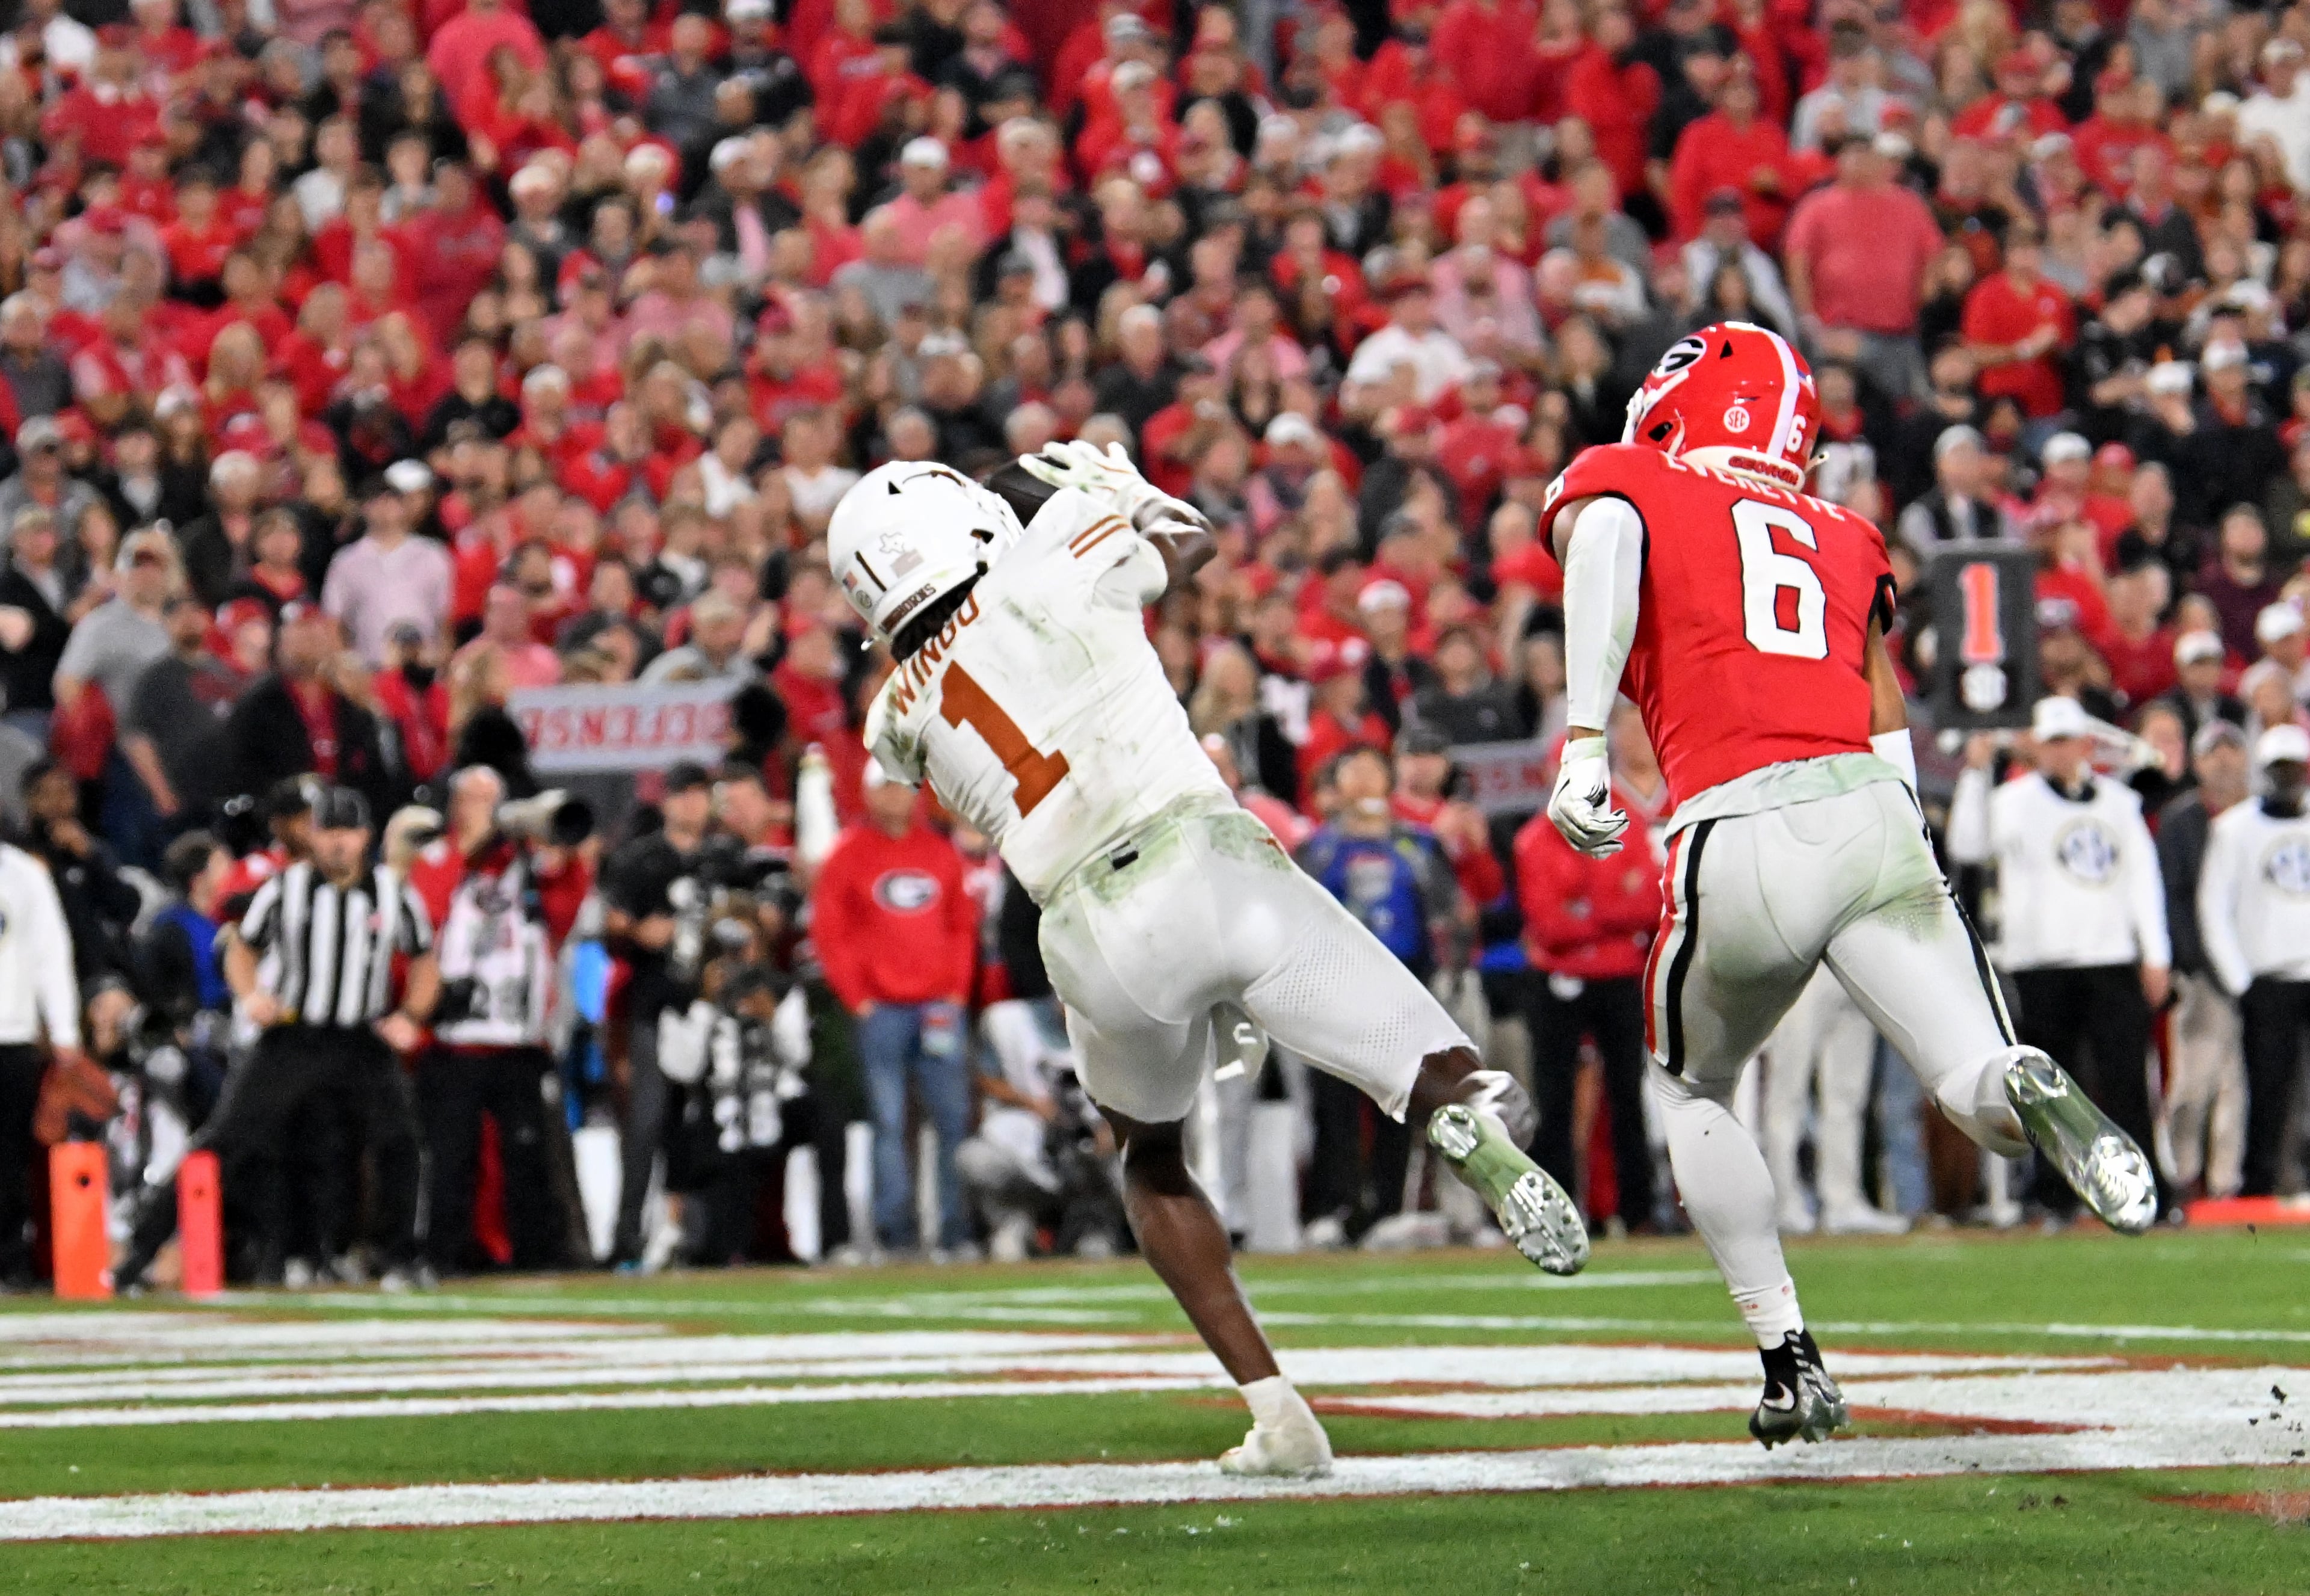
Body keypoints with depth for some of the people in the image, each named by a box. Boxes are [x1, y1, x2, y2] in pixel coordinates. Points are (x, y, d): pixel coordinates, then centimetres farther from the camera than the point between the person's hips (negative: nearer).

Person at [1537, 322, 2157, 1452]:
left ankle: (1790, 1361, 15)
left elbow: (1599, 532, -9)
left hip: (1742, 840, -2)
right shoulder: (1841, 541, 28)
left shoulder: (1621, 485, 15)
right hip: (1874, 811, 2)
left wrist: (1584, 738, -16)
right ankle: (2026, 1093, -38)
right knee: (1981, 1092, -1)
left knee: (1691, 1089, 23)